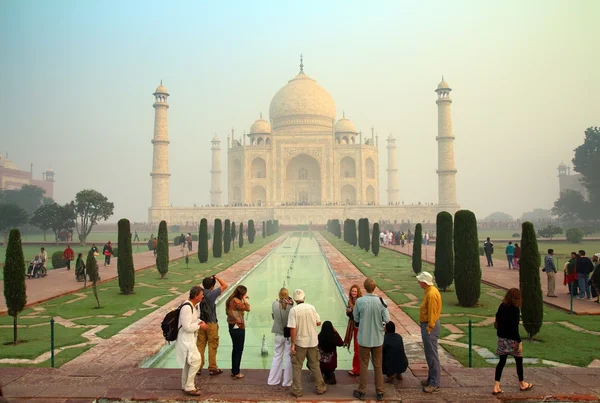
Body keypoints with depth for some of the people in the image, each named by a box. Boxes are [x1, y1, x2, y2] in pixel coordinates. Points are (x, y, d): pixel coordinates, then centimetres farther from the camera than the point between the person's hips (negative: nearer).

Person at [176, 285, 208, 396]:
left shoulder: (194, 305, 6)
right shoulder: (187, 308, -26)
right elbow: (187, 327, -28)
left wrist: (199, 321, 3)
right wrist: (200, 326, -15)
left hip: (190, 338, 11)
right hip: (185, 338, -11)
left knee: (188, 362, 19)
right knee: (196, 360, -10)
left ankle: (185, 385, 33)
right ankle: (189, 387, 0)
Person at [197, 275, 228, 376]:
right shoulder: (212, 294, -18)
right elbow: (225, 285, -14)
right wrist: (216, 278, -7)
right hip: (211, 324, -5)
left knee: (200, 345, 12)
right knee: (212, 346, 5)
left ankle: (198, 367, 19)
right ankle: (212, 369, 12)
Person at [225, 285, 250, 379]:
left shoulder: (231, 300, 7)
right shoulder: (236, 301, -23)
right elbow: (247, 308, -24)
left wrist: (243, 300, 6)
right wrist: (244, 299, -12)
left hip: (233, 327, 10)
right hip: (238, 328, -10)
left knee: (235, 349, 19)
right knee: (239, 350, 1)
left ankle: (233, 370, 28)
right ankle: (236, 373, 8)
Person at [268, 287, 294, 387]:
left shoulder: (274, 304, -11)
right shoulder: (291, 306, -18)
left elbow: (273, 316, 0)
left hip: (279, 335, 2)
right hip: (289, 335, -2)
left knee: (277, 357, 17)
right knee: (288, 358, 10)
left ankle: (273, 380, 24)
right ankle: (287, 382, 18)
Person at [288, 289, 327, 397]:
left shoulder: (294, 310, -15)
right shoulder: (311, 307, -3)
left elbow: (292, 329, -18)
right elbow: (318, 323, 4)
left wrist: (292, 344, -12)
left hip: (300, 342, -3)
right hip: (313, 341, 4)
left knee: (296, 366, 10)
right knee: (315, 365, 17)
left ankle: (297, 390, 12)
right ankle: (320, 388, 24)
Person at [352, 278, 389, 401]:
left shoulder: (359, 301, -14)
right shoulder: (380, 301, -11)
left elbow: (356, 319, -3)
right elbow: (387, 319, -9)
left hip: (364, 339, -1)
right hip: (377, 339, 1)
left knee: (364, 366, 12)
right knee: (378, 366, 14)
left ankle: (361, 391, 22)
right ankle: (380, 392, 22)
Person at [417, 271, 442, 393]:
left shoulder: (431, 294, -21)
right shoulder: (429, 291, 10)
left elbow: (432, 314, -22)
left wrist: (428, 329, -19)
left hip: (429, 326, -10)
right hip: (427, 325, 10)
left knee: (432, 355, -4)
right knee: (429, 354, 18)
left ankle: (434, 384, 2)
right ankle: (431, 378, 29)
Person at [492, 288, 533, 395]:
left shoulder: (502, 306, 0)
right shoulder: (515, 309, -18)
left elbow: (497, 319, 13)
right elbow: (514, 327, -21)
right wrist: (519, 341, -16)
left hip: (502, 338, 6)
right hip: (512, 339, -6)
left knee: (502, 361, 9)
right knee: (519, 361, 15)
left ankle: (496, 386, 4)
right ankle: (522, 384, 33)